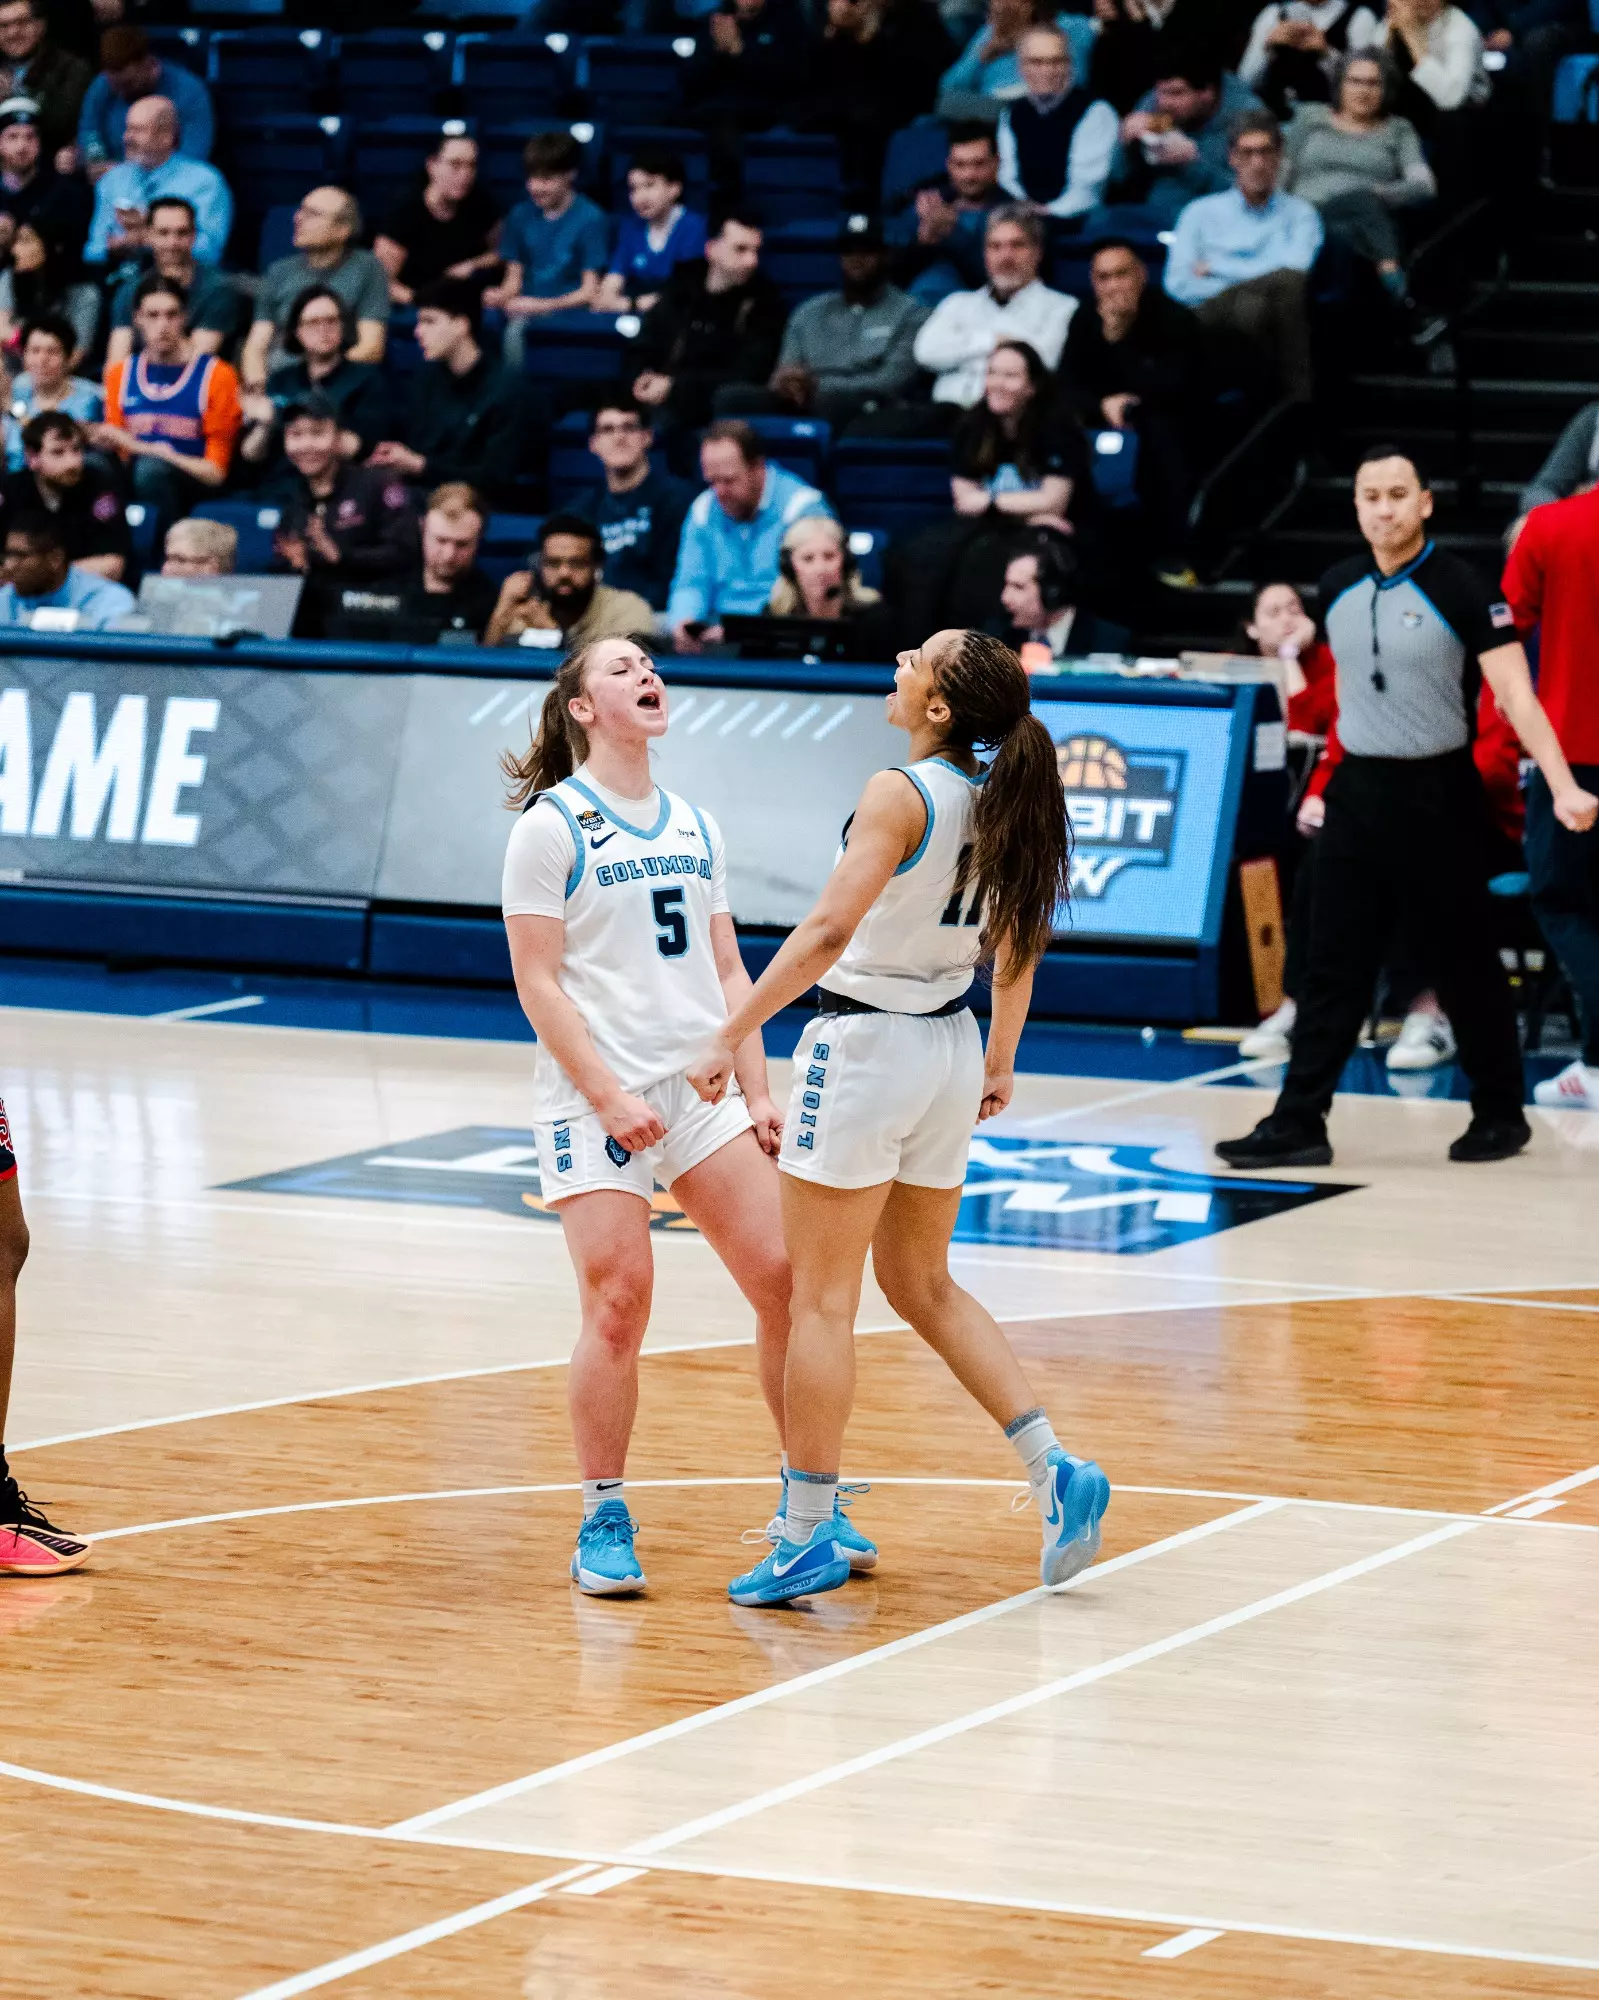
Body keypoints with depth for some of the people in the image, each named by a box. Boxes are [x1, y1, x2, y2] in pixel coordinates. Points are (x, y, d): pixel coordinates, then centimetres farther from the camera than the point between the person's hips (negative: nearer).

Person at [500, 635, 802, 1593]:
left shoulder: (695, 827, 15)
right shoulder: (551, 826, -3)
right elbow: (539, 983, -7)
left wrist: (758, 1090, 7)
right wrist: (608, 1096, -15)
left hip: (703, 1090, 5)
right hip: (596, 1098, -5)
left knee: (784, 1279, -3)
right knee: (619, 1301, -13)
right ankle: (605, 1523, -1)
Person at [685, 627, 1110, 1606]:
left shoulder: (902, 794, -17)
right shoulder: (1001, 796, 5)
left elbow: (830, 931, -25)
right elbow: (1018, 944, 14)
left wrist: (733, 1035, -23)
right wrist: (1001, 1058, 26)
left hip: (865, 1046, -8)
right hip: (949, 1049, 8)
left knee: (821, 1299, 1)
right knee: (924, 1285, 20)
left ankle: (807, 1538, 3)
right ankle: (1056, 1470, 10)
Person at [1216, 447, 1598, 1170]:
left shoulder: (1459, 591, -13)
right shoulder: (1338, 589, 5)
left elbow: (1516, 696, -19)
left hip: (1436, 794, -5)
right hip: (1357, 790, 5)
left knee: (1464, 966, 4)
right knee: (1331, 966, 1)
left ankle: (1501, 1115, 19)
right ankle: (1298, 1123, 1)